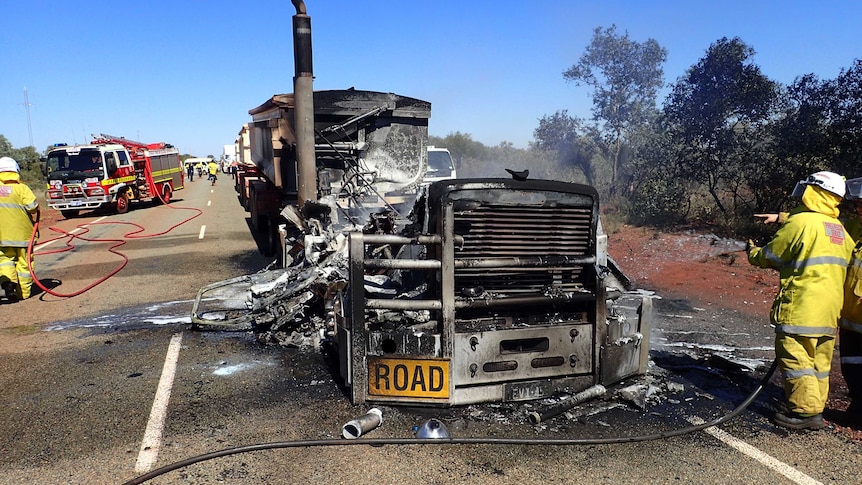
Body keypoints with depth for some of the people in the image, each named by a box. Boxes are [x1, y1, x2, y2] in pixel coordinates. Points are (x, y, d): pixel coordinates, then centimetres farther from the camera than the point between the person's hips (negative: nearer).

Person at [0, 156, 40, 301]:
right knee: (24, 262, 8)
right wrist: (34, 221, 2)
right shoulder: (21, 188, -8)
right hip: (23, 233, -2)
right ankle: (23, 292, 13)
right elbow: (33, 207, -16)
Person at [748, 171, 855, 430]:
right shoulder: (840, 229, 13)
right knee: (819, 360, 14)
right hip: (831, 309, 9)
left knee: (796, 358, -2)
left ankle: (806, 411, 0)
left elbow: (770, 255, -5)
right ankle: (815, 406, 23)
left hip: (802, 306, -8)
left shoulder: (801, 222, -12)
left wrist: (752, 252, 17)